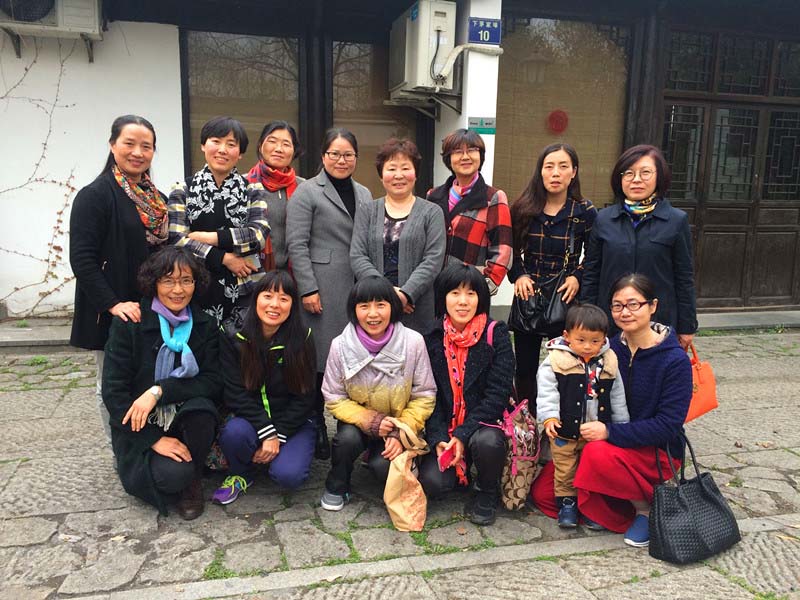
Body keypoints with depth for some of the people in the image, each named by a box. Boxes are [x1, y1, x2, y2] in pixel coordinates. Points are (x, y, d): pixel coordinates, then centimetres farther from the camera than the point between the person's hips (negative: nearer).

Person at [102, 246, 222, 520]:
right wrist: (154, 439, -19)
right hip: (140, 428, -2)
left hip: (188, 421, 2)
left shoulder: (205, 326, 0)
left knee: (202, 406, -32)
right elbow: (113, 392, -11)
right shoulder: (128, 324, -8)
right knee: (173, 473, -30)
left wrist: (160, 390, -25)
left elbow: (213, 382, -10)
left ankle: (192, 478, -5)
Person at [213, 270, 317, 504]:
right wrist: (267, 432, -21)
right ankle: (240, 474, 1)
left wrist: (278, 436, -15)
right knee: (234, 433, -33)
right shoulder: (233, 335, -9)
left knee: (288, 475, -25)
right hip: (250, 418, 1)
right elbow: (236, 393, -12)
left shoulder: (302, 338, -10)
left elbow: (303, 397, -6)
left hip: (293, 421, 0)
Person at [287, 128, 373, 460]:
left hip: (359, 288, 5)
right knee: (320, 358, -1)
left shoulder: (364, 194, 18)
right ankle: (316, 431, 14)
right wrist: (308, 289, -13)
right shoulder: (307, 192, 0)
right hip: (323, 289, -5)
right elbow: (297, 245, -7)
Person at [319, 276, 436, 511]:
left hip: (400, 424, -1)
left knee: (383, 466, -25)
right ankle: (336, 487, 1)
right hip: (358, 420, 1)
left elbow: (424, 397, -10)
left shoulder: (413, 342, -17)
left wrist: (400, 432, -21)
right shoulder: (341, 346, -15)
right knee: (348, 438, -30)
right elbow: (334, 399, -9)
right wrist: (371, 421, -23)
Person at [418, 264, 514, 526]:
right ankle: (460, 466, 17)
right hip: (445, 428, 2)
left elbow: (498, 393, -13)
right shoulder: (433, 340, 0)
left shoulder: (495, 334, -8)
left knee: (486, 441, -35)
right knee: (431, 481, -21)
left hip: (486, 422, -2)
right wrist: (438, 439, -15)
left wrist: (463, 435, -20)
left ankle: (487, 492, -1)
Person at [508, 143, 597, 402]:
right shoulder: (523, 209, -1)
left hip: (567, 300, -2)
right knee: (525, 368, 11)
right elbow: (511, 251, 11)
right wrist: (518, 275, -5)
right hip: (528, 298, 2)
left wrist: (578, 277, -10)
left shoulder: (585, 212, -5)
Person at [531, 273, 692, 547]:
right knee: (542, 492, -5)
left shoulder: (675, 360, -15)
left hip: (656, 453, -5)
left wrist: (610, 432, -29)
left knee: (599, 454, -37)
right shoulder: (608, 348, -1)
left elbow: (668, 425, -21)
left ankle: (646, 507, -9)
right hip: (599, 443, 5)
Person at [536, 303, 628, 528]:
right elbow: (547, 391, -14)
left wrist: (622, 425, 10)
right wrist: (549, 416, -24)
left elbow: (617, 397, 7)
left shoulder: (608, 363, -2)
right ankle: (566, 502, 29)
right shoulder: (556, 360, -13)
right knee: (565, 471, 10)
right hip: (565, 432, -3)